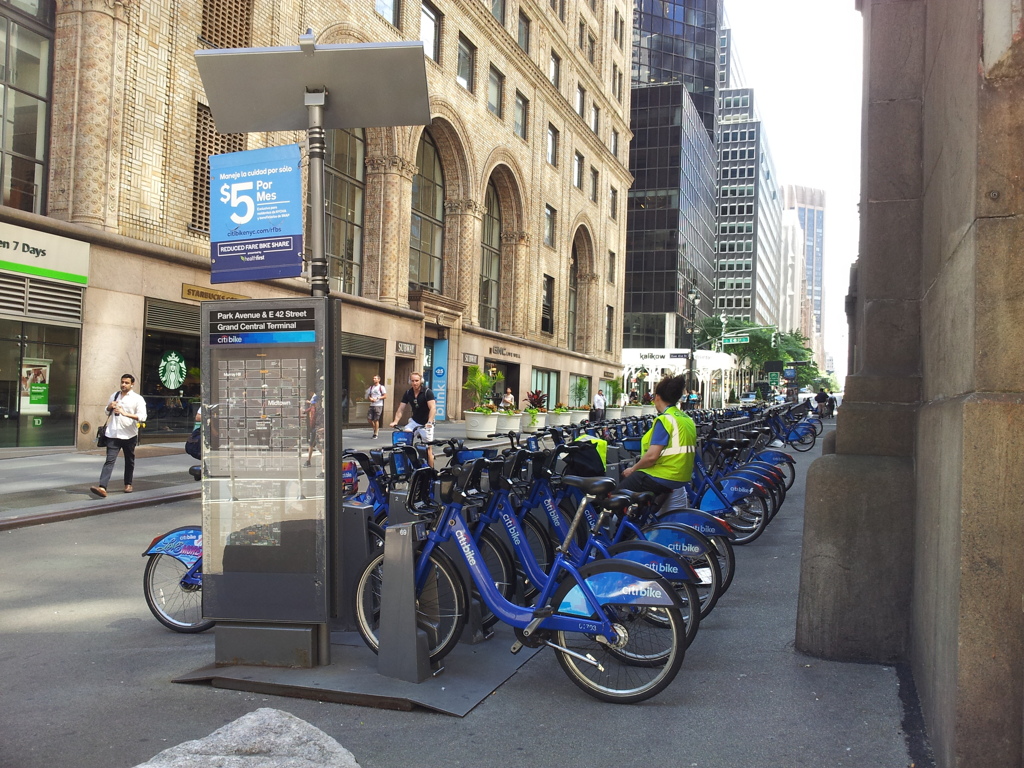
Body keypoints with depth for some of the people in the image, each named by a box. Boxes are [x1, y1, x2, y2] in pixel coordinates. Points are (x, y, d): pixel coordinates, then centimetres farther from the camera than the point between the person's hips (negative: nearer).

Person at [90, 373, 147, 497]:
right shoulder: (114, 396, 11)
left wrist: (125, 413, -25)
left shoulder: (137, 399, -4)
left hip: (129, 435, -2)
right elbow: (107, 412, 25)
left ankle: (128, 484, 33)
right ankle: (102, 488, -22)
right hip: (113, 434, 2)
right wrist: (109, 407, 1)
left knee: (129, 461, 14)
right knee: (109, 460, -10)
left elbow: (142, 417, -15)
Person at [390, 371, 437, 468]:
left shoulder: (427, 392, -15)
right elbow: (401, 409, -3)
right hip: (414, 421, 4)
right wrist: (395, 421, -19)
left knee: (428, 448, -5)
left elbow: (433, 408, -26)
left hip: (426, 424, -4)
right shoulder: (408, 393, 0)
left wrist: (429, 422, -40)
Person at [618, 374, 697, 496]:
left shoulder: (664, 420, -17)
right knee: (626, 478, 23)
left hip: (662, 478, -9)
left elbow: (652, 456, -23)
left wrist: (633, 469, -7)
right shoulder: (688, 420, 9)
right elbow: (690, 452, 16)